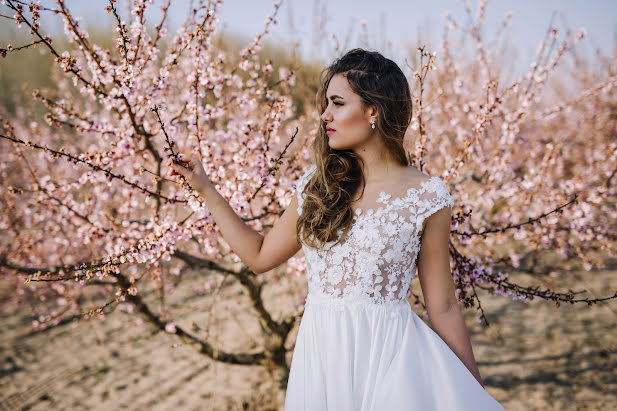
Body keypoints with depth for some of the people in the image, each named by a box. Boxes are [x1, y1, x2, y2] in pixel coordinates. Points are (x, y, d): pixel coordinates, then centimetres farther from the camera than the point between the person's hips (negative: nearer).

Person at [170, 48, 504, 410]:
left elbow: (443, 308, -3)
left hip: (389, 354, -4)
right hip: (319, 354, 4)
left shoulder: (427, 196, -7)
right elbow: (260, 255, 13)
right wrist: (205, 188, 13)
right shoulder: (317, 183, 5)